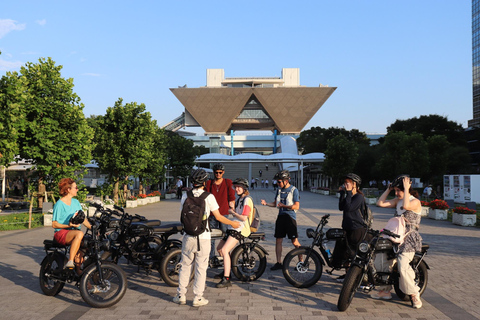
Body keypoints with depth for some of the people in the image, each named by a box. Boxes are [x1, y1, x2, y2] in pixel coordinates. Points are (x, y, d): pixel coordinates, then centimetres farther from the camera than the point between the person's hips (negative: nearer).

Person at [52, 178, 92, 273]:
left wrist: (92, 228, -1)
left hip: (74, 231, 7)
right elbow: (54, 224, -6)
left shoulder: (76, 202, 15)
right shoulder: (59, 204, -5)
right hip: (61, 233, -7)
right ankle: (70, 262, -37)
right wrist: (68, 225, -21)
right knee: (79, 234, -35)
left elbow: (83, 219, 14)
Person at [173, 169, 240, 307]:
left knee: (185, 266, 14)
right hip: (203, 237, -3)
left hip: (188, 237, 3)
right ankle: (198, 298, 12)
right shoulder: (208, 196, -8)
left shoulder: (185, 196, 2)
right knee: (201, 268, 7)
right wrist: (232, 223, 11)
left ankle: (181, 295, 21)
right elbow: (218, 217, -4)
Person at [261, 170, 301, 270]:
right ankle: (278, 263, 13)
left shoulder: (294, 190, -7)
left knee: (295, 242, -3)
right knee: (278, 240, 5)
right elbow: (275, 203, 17)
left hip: (290, 217, -6)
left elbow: (296, 206, -12)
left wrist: (283, 206, -15)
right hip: (280, 217, 6)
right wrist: (266, 203, -1)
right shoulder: (279, 190, 11)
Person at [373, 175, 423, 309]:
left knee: (402, 266, -23)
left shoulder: (415, 202, -8)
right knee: (380, 260, 2)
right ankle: (385, 290, 16)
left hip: (409, 239, -8)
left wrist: (406, 189, -22)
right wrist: (388, 189, 7)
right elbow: (380, 203, 9)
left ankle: (414, 294, -4)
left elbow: (406, 206, -30)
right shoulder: (397, 200, 14)